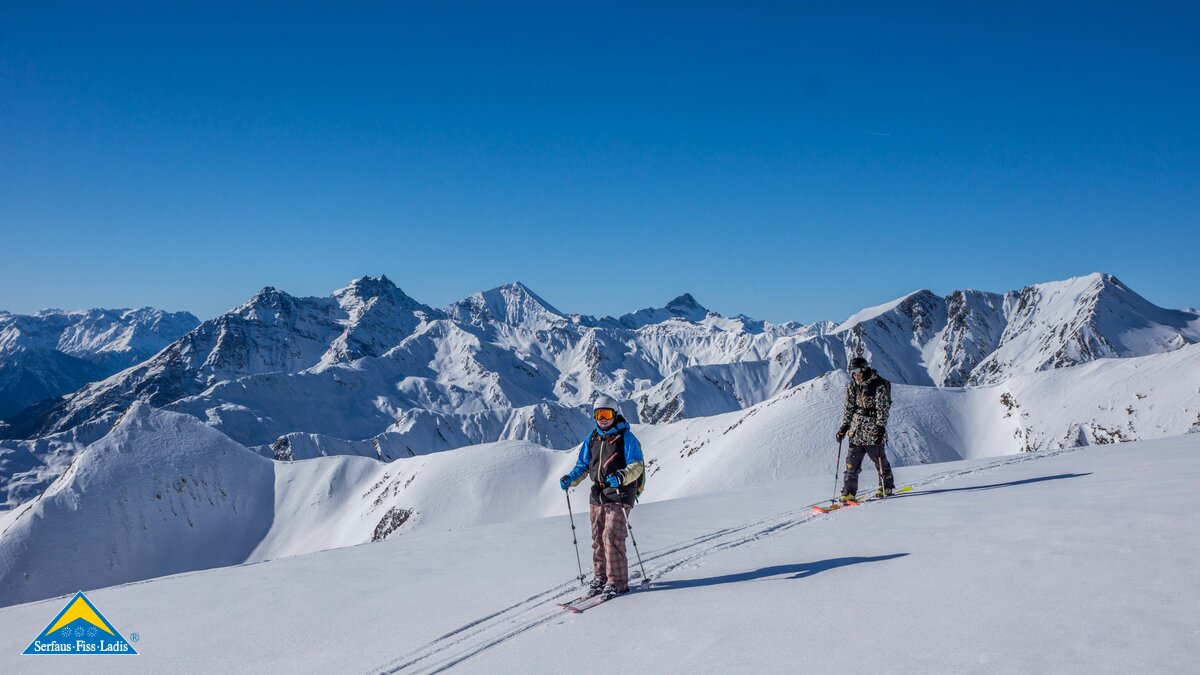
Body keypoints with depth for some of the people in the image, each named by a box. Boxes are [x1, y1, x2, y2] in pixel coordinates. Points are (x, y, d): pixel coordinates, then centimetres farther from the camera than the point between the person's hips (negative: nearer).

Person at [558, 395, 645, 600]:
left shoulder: (626, 437, -6)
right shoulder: (592, 438, 13)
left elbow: (637, 465, -13)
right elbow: (583, 465, 20)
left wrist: (621, 477, -32)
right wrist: (570, 479, 2)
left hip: (619, 494, -6)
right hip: (598, 495, 6)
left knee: (612, 537, -12)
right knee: (597, 538, 9)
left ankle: (618, 581, -3)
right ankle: (601, 577, 21)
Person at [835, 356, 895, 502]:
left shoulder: (879, 385, -9)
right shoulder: (852, 387, 8)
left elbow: (882, 409, -12)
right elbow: (848, 408, 14)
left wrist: (880, 427, -19)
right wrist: (844, 427, 9)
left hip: (873, 429, -5)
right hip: (856, 429, 5)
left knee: (879, 459, 5)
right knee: (852, 461, -2)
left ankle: (886, 487, 27)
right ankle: (848, 492, -1)